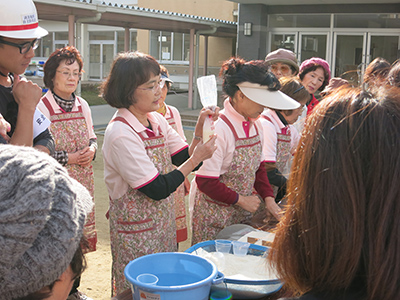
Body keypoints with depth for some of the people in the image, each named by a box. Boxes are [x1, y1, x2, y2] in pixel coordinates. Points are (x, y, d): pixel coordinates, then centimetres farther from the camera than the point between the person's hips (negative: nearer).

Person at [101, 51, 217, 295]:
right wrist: (197, 157, -17)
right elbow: (157, 189, -22)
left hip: (164, 225, 7)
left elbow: (185, 159, 4)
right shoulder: (121, 134, -23)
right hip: (137, 234, -7)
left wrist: (200, 130, -10)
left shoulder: (157, 120, 2)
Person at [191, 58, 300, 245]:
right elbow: (205, 182, -22)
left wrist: (268, 198, -1)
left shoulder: (256, 125, 2)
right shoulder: (219, 128, -23)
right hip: (215, 216, -7)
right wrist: (240, 200, -14)